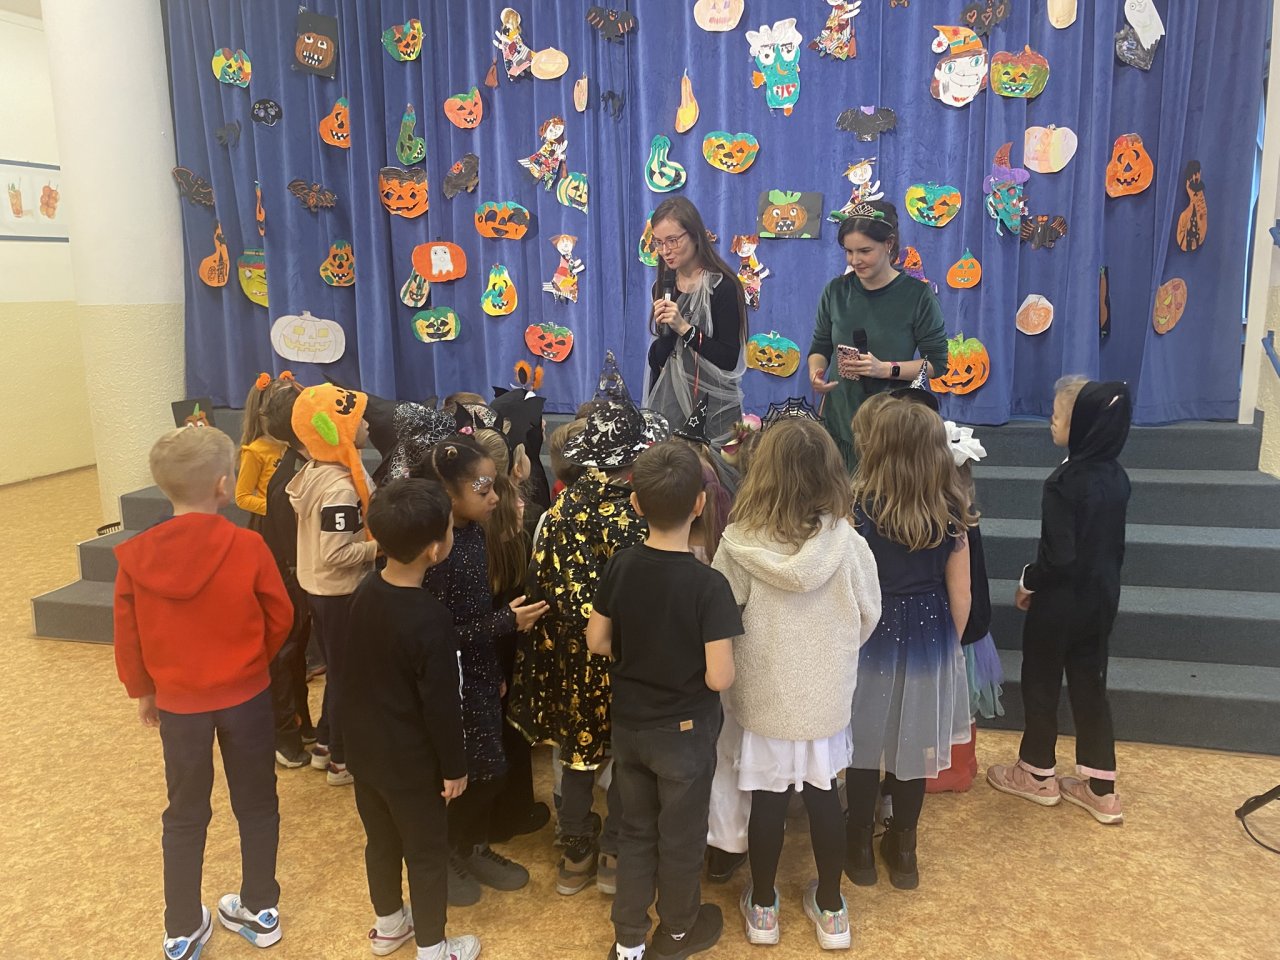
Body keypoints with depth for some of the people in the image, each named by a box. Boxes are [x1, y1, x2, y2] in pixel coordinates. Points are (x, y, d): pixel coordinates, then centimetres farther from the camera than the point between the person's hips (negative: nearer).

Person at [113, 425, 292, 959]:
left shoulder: (136, 556, -12)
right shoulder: (247, 547, -18)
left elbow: (128, 637, -2)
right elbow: (280, 619, -6)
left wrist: (142, 690, 14)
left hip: (177, 701, 2)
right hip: (246, 695, -1)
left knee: (185, 815, 18)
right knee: (256, 804, 17)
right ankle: (260, 910, 32)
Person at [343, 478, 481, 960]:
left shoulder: (365, 591, -7)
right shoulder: (431, 619, -30)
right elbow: (441, 705, -22)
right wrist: (455, 766, -9)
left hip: (364, 747, 7)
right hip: (410, 761, -7)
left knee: (381, 839, 25)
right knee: (427, 853, 14)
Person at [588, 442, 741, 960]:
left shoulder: (619, 566, -11)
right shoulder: (708, 583, -25)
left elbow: (597, 642, -1)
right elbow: (719, 678, -24)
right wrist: (690, 656, -3)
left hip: (628, 724, 4)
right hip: (684, 731, -4)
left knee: (636, 830, 21)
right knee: (680, 837, 18)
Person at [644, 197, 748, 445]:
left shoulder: (722, 286, -10)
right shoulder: (663, 287, 7)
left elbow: (730, 359, -14)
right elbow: (657, 360, 7)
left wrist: (685, 329, -19)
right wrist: (665, 331, -11)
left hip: (712, 409, -5)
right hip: (668, 404, 5)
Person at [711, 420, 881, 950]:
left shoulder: (738, 544, -20)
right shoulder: (847, 543, -16)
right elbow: (869, 617, -2)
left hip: (762, 696, -1)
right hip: (826, 695, 1)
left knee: (768, 801, 15)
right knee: (824, 797, 18)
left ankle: (762, 909, 34)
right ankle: (830, 910, 35)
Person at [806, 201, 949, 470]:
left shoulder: (917, 295, -5)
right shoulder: (836, 291, 4)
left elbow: (937, 362, -5)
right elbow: (820, 347, 13)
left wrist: (886, 369, -18)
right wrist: (816, 372, -9)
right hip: (839, 419, 3)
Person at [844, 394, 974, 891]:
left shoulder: (857, 508, -19)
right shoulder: (949, 513, -8)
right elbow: (960, 597, -2)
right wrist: (948, 645, 14)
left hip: (871, 641, -3)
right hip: (929, 643, 3)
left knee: (865, 743, 15)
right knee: (914, 744, 18)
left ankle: (860, 848, 31)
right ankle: (902, 848, 34)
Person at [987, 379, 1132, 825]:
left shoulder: (1064, 483, -24)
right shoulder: (1116, 476, 1)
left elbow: (1058, 556, -24)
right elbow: (1114, 544, 10)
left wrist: (1027, 582, -7)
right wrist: (1102, 581, 20)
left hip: (1061, 602, -7)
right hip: (1101, 598, 7)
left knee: (1041, 683, 11)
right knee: (1089, 686, 15)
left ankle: (1038, 775, 29)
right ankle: (1102, 790, 21)